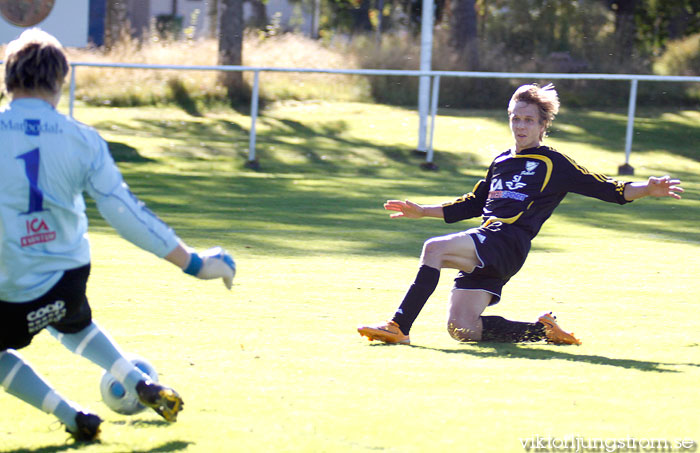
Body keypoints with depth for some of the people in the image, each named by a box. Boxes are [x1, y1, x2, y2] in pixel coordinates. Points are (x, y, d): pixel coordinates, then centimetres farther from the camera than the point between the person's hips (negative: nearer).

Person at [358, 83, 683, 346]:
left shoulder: (553, 164, 7)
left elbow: (609, 190, 5)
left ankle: (399, 326, -28)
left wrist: (645, 190, -11)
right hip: (483, 246, 8)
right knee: (462, 331, -6)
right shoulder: (501, 163, 27)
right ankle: (544, 330, 8)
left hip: (507, 243, -8)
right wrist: (422, 211, 33)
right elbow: (471, 206, 37)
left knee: (434, 249, -29)